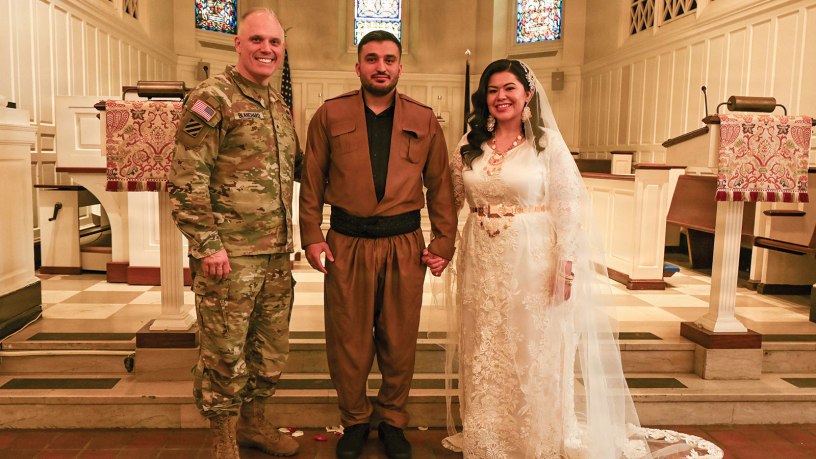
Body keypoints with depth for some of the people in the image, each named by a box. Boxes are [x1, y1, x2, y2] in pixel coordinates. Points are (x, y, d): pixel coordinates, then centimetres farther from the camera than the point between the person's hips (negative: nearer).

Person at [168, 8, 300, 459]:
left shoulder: (278, 104, 15)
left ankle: (254, 421, 36)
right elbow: (187, 180, -14)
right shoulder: (212, 97, -8)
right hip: (229, 255, -7)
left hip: (277, 254, 8)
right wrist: (207, 243, -18)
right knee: (225, 354, 4)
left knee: (271, 349, 17)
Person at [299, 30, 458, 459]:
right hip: (346, 244, 0)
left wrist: (443, 242, 2)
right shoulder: (330, 115, 4)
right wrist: (312, 236, -1)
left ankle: (393, 420, 30)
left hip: (405, 244, 1)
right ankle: (355, 420, 29)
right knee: (348, 340, 8)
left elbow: (440, 185, 7)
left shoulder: (424, 120, 7)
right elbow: (312, 181, 5)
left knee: (400, 340, 10)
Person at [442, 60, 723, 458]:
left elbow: (568, 207, -8)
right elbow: (452, 198, 9)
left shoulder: (547, 143, -4)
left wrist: (566, 264, -14)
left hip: (532, 262, -3)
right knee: (484, 355, 12)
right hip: (482, 264, 4)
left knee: (533, 353, 5)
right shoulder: (470, 144, 6)